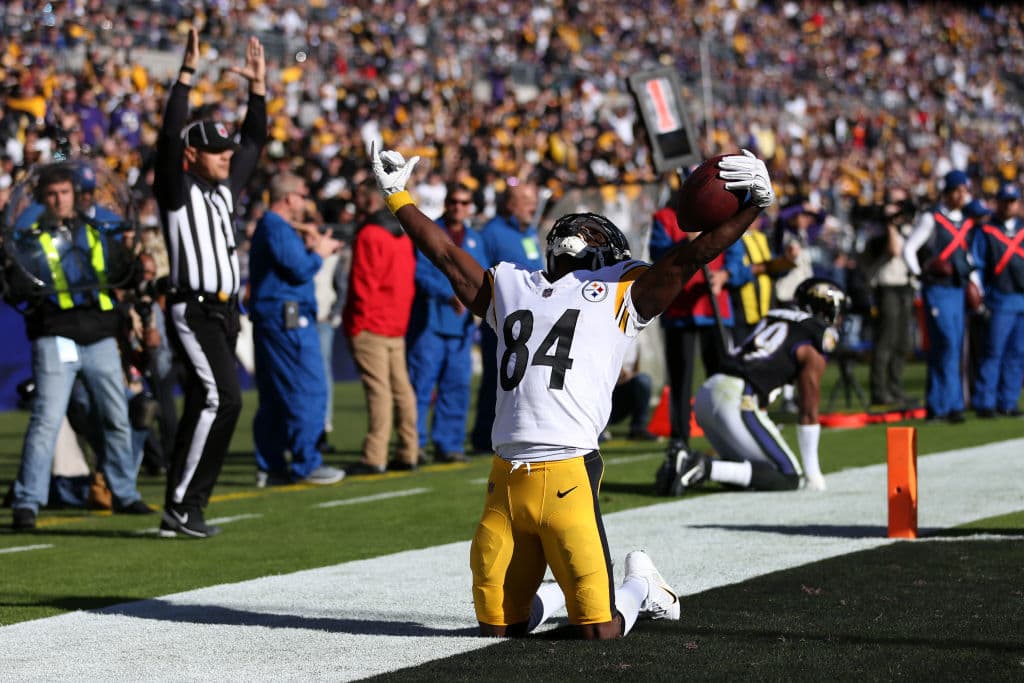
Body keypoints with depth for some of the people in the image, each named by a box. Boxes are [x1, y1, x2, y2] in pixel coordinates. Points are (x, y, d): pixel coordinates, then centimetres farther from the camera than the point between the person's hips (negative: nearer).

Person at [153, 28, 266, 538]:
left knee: (208, 405, 7)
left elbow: (254, 141, 25)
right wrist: (186, 75, -21)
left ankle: (185, 508, 10)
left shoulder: (225, 188, 17)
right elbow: (170, 137, -17)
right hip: (193, 310, -8)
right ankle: (180, 506, -17)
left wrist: (258, 85, 18)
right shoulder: (177, 189, -4)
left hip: (225, 313, 8)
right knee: (222, 397, -19)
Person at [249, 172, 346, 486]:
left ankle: (269, 466, 13)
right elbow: (300, 271, -18)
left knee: (273, 397, 11)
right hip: (287, 318, -11)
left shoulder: (269, 226, 21)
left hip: (269, 318, 11)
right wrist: (319, 252, -2)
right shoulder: (278, 228, -13)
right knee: (308, 392, -9)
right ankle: (306, 465, -8)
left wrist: (309, 248, 11)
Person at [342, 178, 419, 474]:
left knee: (378, 389, -10)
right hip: (397, 324, 9)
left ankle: (375, 458, -12)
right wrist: (401, 313, 17)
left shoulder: (369, 235, -12)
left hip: (370, 327, -9)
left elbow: (363, 284, -15)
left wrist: (353, 323, -9)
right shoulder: (402, 234, 14)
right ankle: (409, 453, 13)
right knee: (401, 387, 10)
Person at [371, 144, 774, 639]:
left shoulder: (621, 292, 11)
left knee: (601, 630, -7)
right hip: (505, 480, 5)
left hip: (568, 477, -4)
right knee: (497, 625, 5)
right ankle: (553, 596, 35)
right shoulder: (510, 287, 23)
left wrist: (753, 206, -7)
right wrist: (398, 196, 35)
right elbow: (446, 254, 31)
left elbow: (690, 257, 3)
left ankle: (640, 587, 25)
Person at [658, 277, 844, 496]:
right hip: (737, 401, -8)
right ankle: (706, 469, -18)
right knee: (789, 478, -2)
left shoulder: (773, 317, 24)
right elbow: (809, 414, 2)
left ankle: (684, 466, 0)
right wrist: (813, 474, 10)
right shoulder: (813, 355, 1)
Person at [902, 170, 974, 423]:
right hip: (937, 290, -6)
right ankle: (952, 403, -12)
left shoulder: (967, 222, 14)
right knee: (947, 344, -14)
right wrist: (920, 273, -14)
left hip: (958, 291, 6)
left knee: (941, 350, 8)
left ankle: (935, 406, 13)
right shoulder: (930, 219, -5)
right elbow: (908, 249, -7)